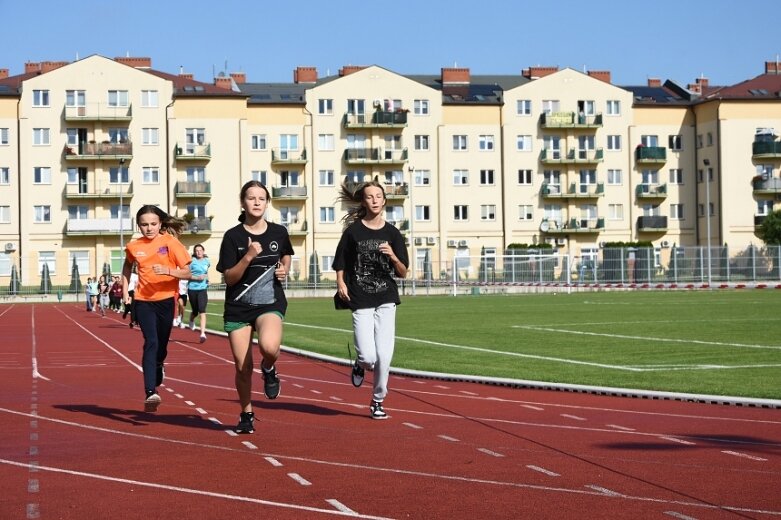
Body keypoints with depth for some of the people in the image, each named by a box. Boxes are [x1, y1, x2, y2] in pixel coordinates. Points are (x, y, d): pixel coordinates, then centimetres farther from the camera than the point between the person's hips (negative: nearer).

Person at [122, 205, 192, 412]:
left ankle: (158, 365, 50)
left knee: (161, 344, 12)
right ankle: (150, 393, -24)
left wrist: (167, 271, -24)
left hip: (166, 299, 0)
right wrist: (125, 290, 15)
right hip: (143, 300, 0)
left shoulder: (170, 242, -7)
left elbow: (187, 272, -8)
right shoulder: (134, 246, 0)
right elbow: (128, 265, 24)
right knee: (151, 342, -17)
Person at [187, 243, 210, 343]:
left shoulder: (207, 261, 6)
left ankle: (203, 333, -20)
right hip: (192, 289, -1)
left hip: (203, 289, 1)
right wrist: (197, 277, -20)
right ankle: (191, 321, 50)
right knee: (195, 311, 13)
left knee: (202, 311, -13)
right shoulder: (192, 261, -6)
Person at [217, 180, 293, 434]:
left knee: (269, 346, -32)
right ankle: (246, 414, 24)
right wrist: (249, 257, -21)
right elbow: (229, 278, -7)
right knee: (243, 367, 1)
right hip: (238, 307, 0)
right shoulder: (233, 236, -5)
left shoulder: (279, 232, 3)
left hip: (271, 303, 0)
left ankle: (269, 370, 5)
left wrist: (284, 269, 5)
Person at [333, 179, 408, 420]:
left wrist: (393, 257, -13)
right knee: (368, 356, -11)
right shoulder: (353, 231, 0)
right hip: (360, 301, -2)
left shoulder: (392, 234, 5)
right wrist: (341, 284, -10)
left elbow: (403, 273, 5)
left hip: (386, 300, 2)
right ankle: (359, 365, 27)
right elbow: (340, 264, 8)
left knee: (384, 356, -6)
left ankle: (378, 401, 14)